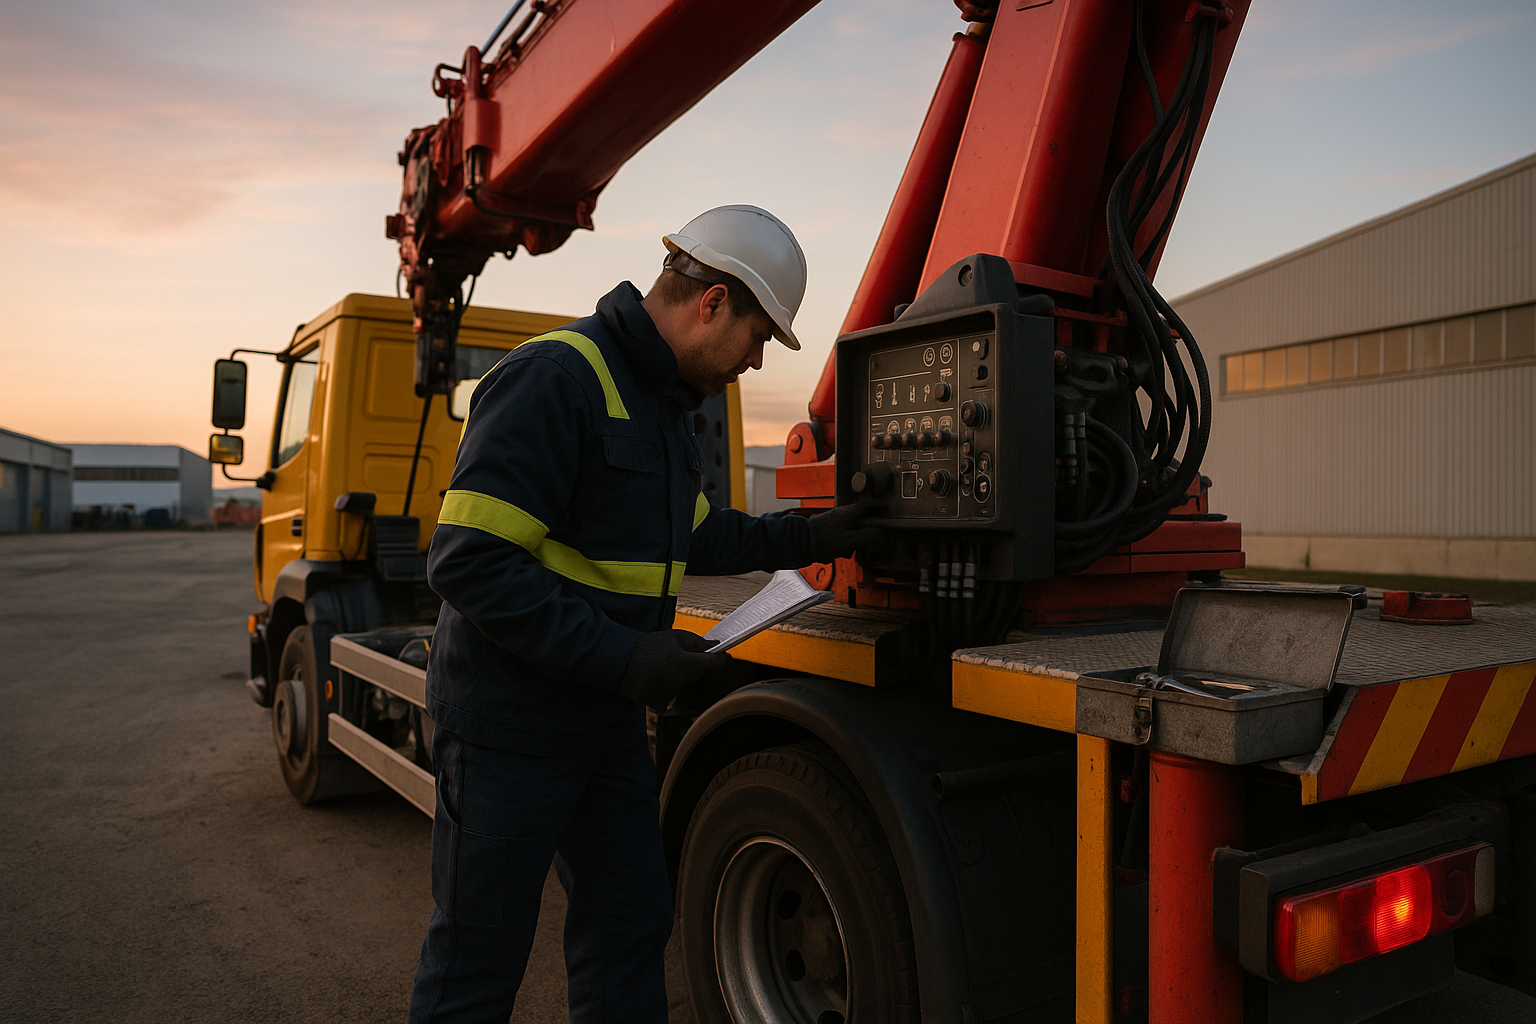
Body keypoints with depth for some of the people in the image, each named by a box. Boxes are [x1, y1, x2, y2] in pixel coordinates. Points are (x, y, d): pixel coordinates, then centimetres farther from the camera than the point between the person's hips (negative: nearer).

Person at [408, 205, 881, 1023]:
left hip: (608, 719, 9)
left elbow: (689, 531, 23)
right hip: (510, 721, -8)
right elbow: (469, 562, -26)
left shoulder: (665, 401, 10)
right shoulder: (553, 379, -21)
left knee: (629, 922, 17)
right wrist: (622, 657, -26)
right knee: (478, 958, 8)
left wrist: (807, 539, 14)